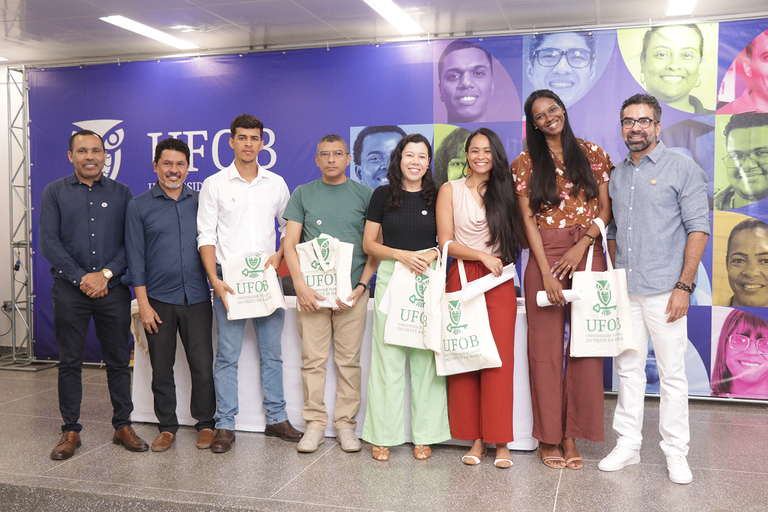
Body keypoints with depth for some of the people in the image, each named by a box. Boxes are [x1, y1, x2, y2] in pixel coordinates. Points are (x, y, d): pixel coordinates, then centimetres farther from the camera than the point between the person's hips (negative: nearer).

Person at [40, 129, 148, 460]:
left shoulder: (121, 193, 8)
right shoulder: (54, 192, 6)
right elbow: (49, 243, -1)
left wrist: (106, 274, -10)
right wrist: (81, 278, -10)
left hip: (113, 289, 1)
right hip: (70, 289, 0)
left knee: (118, 360, 6)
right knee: (70, 362, 5)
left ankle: (123, 426, 17)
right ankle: (71, 431, 16)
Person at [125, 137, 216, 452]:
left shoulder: (200, 202, 9)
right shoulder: (139, 205, 3)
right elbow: (135, 257, 0)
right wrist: (143, 303, -6)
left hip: (197, 298, 1)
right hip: (158, 299, -1)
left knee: (203, 365, 3)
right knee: (162, 368, 8)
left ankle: (205, 423, 19)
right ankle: (167, 426, 23)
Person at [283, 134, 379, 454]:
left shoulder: (365, 195, 7)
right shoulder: (303, 194, 9)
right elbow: (290, 244, 4)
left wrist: (361, 286, -6)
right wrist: (301, 286, -9)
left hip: (351, 291, 0)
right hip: (311, 290, 0)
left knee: (349, 360, 4)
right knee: (313, 360, 2)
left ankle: (346, 425, 15)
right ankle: (314, 425, 13)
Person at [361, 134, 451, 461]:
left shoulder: (437, 197, 8)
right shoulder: (383, 195, 5)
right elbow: (369, 244, 4)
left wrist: (432, 254, -9)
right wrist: (403, 255, -10)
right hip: (390, 278, -1)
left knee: (426, 357, 2)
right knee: (388, 356, 0)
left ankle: (423, 436, 13)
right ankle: (383, 435, 11)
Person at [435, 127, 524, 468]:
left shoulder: (505, 191, 12)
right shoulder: (450, 190, 6)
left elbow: (514, 236, 15)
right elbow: (446, 243, -1)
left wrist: (501, 260, -3)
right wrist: (482, 256, -10)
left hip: (499, 281, 1)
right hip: (462, 279, -1)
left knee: (500, 359, -3)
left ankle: (501, 441, 6)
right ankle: (476, 439, 9)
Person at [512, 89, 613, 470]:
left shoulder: (592, 153, 11)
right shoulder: (526, 163, 7)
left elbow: (605, 208, 8)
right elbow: (528, 219, 0)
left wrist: (582, 244, -9)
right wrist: (546, 271, -8)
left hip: (588, 253, 1)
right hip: (545, 256, -1)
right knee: (546, 346, 0)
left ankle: (571, 434, 10)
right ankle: (548, 437, 10)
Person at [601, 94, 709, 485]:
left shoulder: (682, 169, -2)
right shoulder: (617, 175, 13)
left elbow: (698, 228, -6)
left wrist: (684, 286, -12)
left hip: (664, 289, -5)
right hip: (624, 291, 5)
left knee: (672, 373, 2)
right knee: (628, 369, 10)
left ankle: (676, 453, 15)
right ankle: (628, 445, 21)